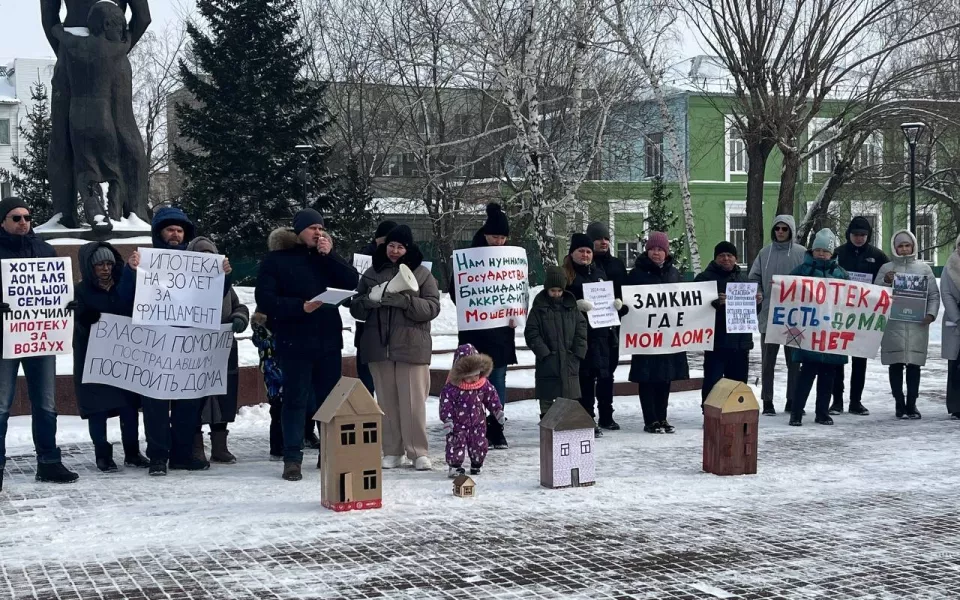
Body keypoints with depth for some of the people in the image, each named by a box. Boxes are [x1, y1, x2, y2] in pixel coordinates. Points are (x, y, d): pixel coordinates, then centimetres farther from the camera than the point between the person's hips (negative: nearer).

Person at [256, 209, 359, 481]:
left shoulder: (326, 256, 13)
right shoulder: (276, 259, -1)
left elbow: (351, 282, -1)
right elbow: (265, 299, -9)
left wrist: (329, 255, -9)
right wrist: (300, 307, -20)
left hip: (328, 339, 4)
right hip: (295, 341, -4)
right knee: (296, 400, -1)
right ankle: (292, 458, 5)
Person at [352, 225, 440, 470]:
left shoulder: (421, 273, 3)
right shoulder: (372, 273, 12)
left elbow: (432, 307, -6)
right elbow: (356, 307, 11)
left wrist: (405, 301, -21)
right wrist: (370, 301, -12)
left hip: (412, 346, -3)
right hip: (379, 346, 3)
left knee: (414, 402, -5)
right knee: (386, 401, 5)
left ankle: (418, 452, 2)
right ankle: (392, 452, 12)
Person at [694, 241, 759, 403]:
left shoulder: (743, 278, 18)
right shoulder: (705, 278, -2)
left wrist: (757, 300, 4)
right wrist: (716, 302, -31)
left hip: (741, 341, 6)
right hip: (716, 341, -6)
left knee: (738, 383, 13)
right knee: (713, 383, -9)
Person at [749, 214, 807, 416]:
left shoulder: (802, 253, -1)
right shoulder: (764, 253, 6)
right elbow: (753, 278, 9)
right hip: (768, 314, 1)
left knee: (794, 360, 8)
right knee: (768, 360, 6)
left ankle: (792, 400, 18)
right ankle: (767, 401, 12)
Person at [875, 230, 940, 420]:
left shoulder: (924, 268, 10)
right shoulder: (886, 268, 7)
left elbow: (934, 294, 9)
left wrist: (931, 314, -5)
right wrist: (886, 281, -13)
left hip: (917, 324, 1)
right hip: (893, 323, -1)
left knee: (914, 364, 1)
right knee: (896, 364, 1)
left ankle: (912, 404, 8)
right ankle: (899, 404, 8)